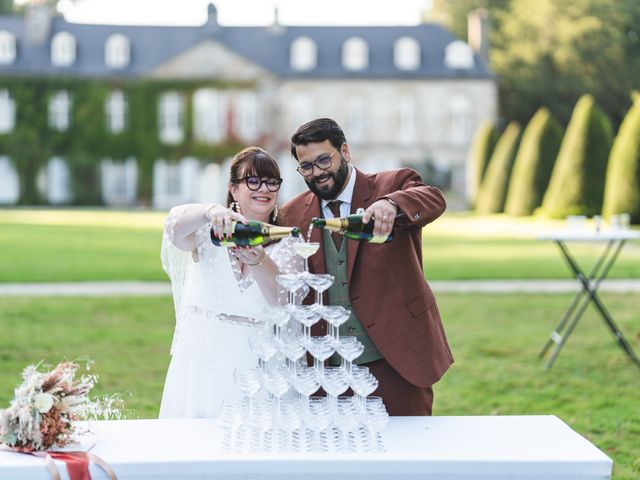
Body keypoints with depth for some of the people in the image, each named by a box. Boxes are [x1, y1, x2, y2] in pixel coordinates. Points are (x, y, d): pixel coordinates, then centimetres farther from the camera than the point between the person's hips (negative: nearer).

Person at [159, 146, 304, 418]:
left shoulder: (289, 244, 5)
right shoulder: (210, 230, 2)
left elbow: (286, 303, -11)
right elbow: (175, 228, -21)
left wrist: (259, 262, -29)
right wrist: (211, 212, -42)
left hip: (257, 365, 1)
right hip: (201, 362, 0)